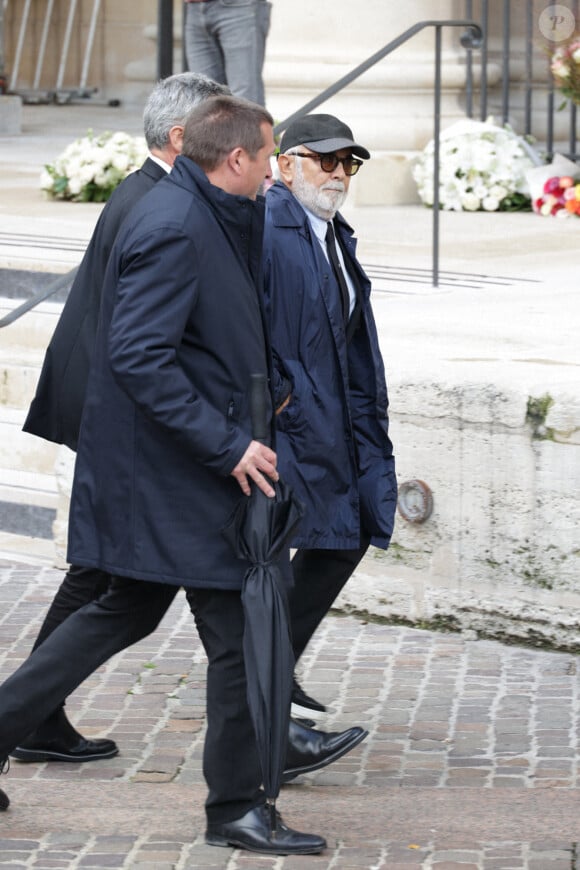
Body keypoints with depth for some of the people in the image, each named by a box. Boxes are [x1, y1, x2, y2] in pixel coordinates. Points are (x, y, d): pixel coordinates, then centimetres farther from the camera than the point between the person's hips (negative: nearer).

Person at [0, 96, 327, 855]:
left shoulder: (203, 218, 12)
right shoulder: (174, 229, -20)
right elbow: (139, 356, -26)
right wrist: (228, 444, -25)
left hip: (154, 471, 10)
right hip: (182, 478, -10)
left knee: (119, 610, 18)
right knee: (241, 629, -1)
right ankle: (237, 808, 10)